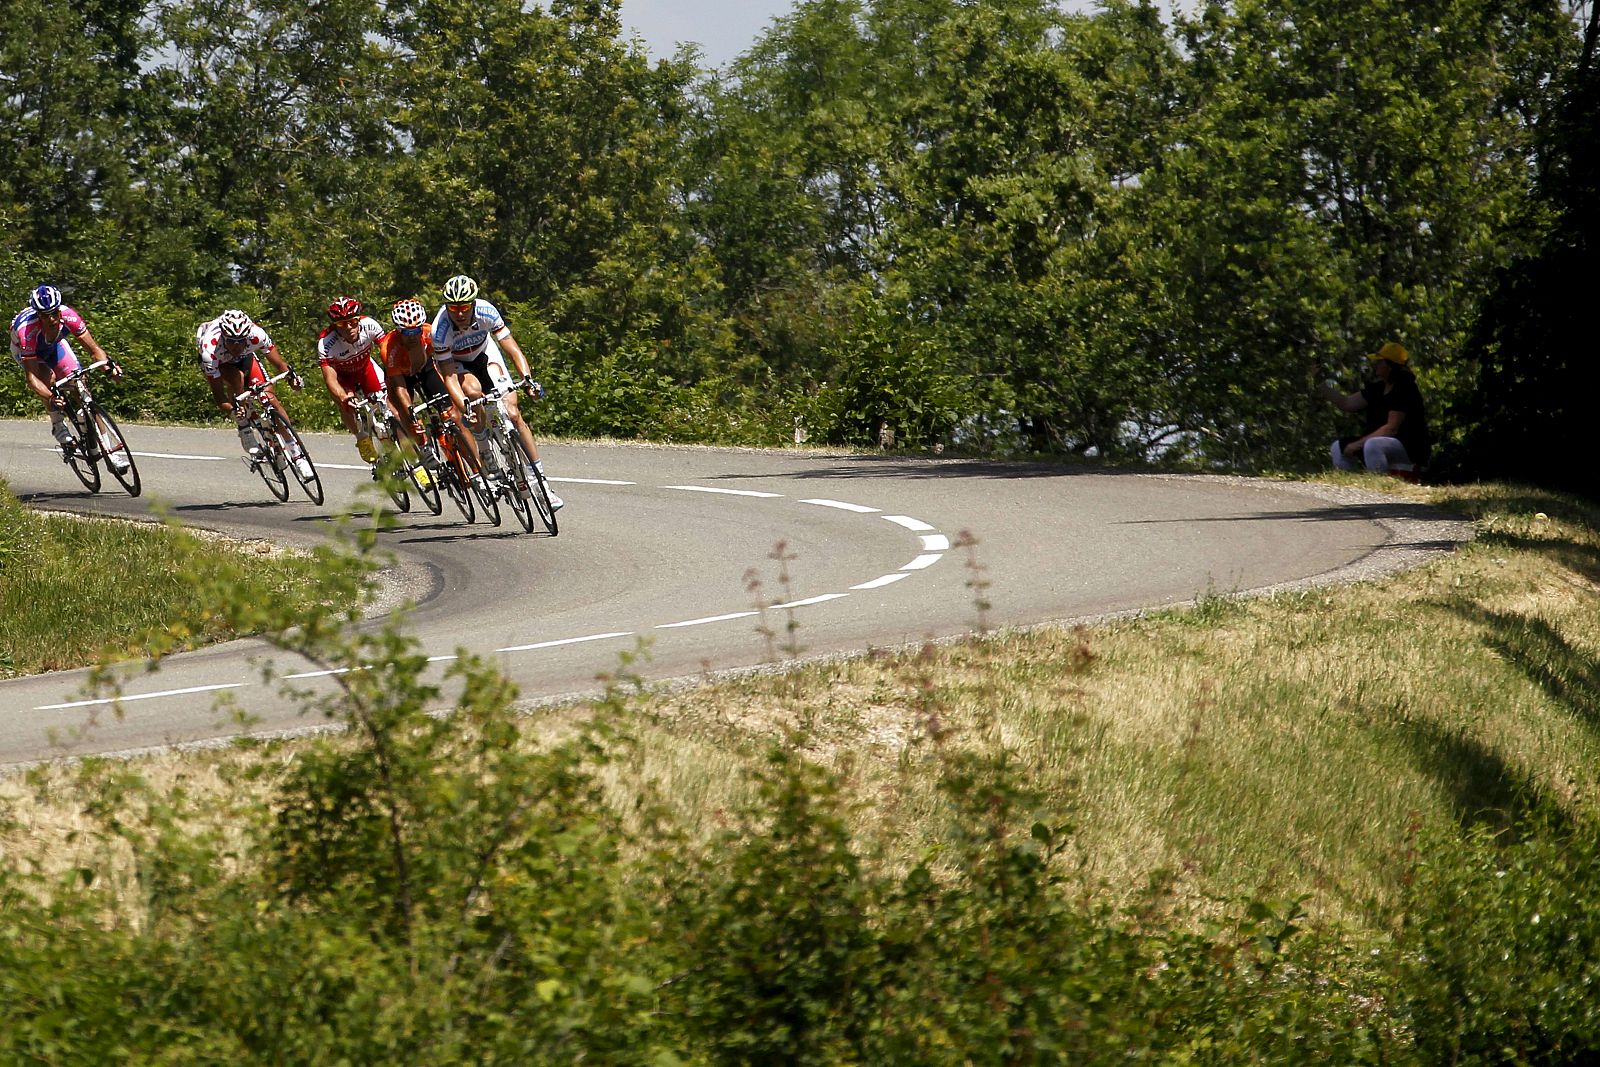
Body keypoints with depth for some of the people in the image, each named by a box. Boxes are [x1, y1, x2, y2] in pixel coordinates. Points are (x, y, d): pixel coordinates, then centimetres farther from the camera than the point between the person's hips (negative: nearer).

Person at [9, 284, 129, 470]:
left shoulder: (68, 316, -35)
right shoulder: (27, 329, -43)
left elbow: (94, 349, -28)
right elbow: (31, 376, -43)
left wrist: (108, 364, -48)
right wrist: (50, 398, -58)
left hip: (54, 344, 3)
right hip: (24, 350, -3)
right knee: (49, 377, -34)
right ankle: (58, 425, -11)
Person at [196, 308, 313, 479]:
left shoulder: (256, 335, -36)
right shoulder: (210, 349, -40)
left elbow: (279, 362, -27)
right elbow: (218, 393, -36)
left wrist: (291, 376, -46)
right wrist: (232, 410, -53)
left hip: (244, 357, 2)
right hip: (218, 363, -2)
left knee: (271, 399, -12)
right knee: (236, 377, -36)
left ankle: (297, 454, -3)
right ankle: (245, 434, -22)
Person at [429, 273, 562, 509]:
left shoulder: (486, 311, -29)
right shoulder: (441, 328, -33)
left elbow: (514, 350, -27)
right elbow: (448, 375, -31)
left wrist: (527, 378, -43)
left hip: (484, 355, 2)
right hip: (456, 363, -2)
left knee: (512, 414, -14)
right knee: (474, 391, -36)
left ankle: (539, 477, -10)